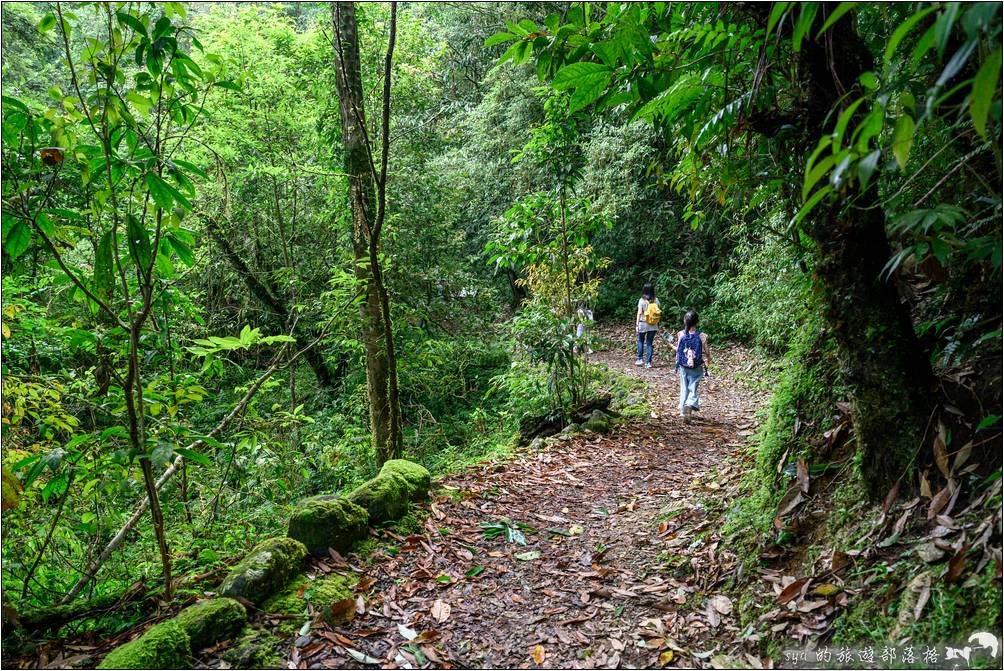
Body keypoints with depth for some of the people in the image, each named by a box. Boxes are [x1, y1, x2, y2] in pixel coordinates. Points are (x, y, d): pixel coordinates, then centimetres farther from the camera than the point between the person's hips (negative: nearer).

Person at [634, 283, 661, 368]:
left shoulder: (642, 300, -10)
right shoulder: (656, 300, -1)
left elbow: (639, 313, -12)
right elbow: (659, 313, 1)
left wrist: (637, 324, -6)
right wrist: (658, 325, 10)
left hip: (643, 324, -2)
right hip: (653, 325, 2)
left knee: (640, 341, 18)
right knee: (649, 343, 8)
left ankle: (640, 359, 15)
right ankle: (648, 362, 7)